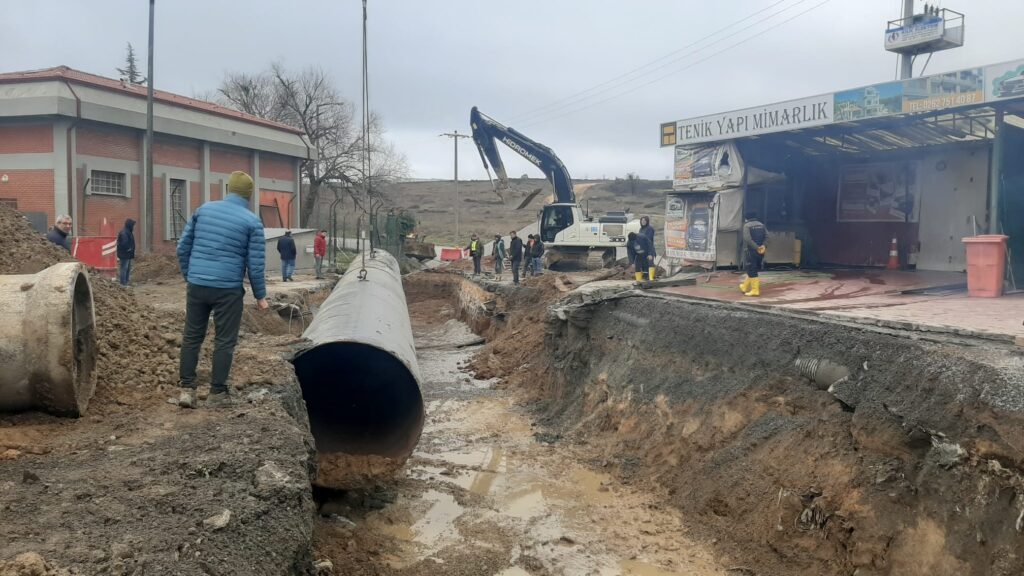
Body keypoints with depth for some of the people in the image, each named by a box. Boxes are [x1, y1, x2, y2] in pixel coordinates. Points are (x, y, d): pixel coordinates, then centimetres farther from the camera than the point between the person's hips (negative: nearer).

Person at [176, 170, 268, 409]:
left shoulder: (203, 209, 7)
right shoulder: (252, 222, -5)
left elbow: (183, 247, 10)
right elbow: (255, 264, -5)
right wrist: (260, 296, 6)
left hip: (196, 286, 4)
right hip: (228, 289, -4)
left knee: (191, 336, 13)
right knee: (225, 341, 6)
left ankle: (187, 389, 13)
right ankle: (217, 393, 10)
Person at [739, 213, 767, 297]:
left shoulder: (747, 225, -4)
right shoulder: (761, 225, 14)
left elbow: (747, 239, -18)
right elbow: (767, 236, 1)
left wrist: (756, 248, -17)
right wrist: (764, 245, -9)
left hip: (752, 251, -7)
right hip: (761, 251, 7)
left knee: (752, 270, -3)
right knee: (753, 269, 17)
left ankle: (755, 290, -7)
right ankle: (745, 286, 30)